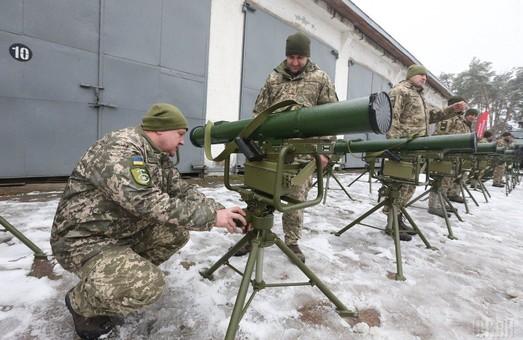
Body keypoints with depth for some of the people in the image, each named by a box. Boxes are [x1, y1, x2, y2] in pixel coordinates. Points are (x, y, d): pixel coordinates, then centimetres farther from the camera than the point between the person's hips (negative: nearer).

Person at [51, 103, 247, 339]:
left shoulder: (159, 156, 3)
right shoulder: (119, 149, -26)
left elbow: (183, 191, 3)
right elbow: (149, 204, -35)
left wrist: (220, 210, -11)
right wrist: (211, 217, -30)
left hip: (125, 232, 9)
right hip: (83, 241, -9)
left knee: (177, 232, -1)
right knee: (148, 284, -27)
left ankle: (128, 271, 14)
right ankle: (81, 303, 4)